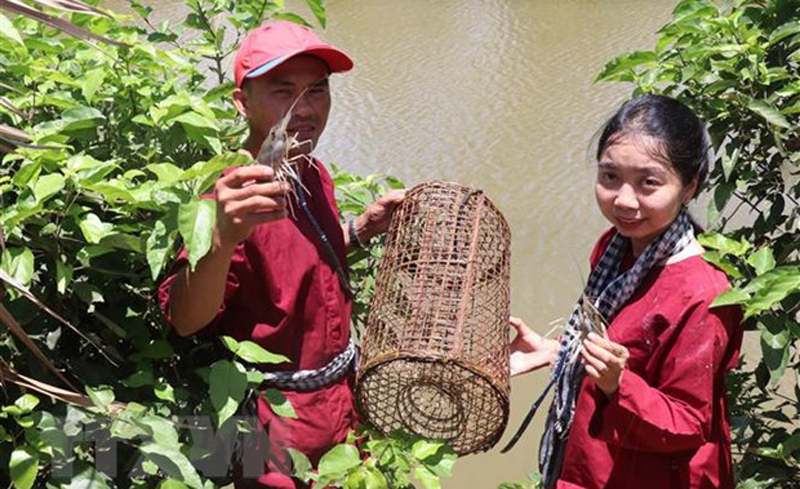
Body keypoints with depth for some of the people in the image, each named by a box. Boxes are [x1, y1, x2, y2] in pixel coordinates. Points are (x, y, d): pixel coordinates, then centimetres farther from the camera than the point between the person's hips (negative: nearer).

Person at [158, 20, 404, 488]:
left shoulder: (315, 175, -1)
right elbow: (185, 321, -38)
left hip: (341, 397, 8)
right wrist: (223, 237, -55)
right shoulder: (239, 195, -26)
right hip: (278, 423, -7)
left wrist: (363, 227, 1)